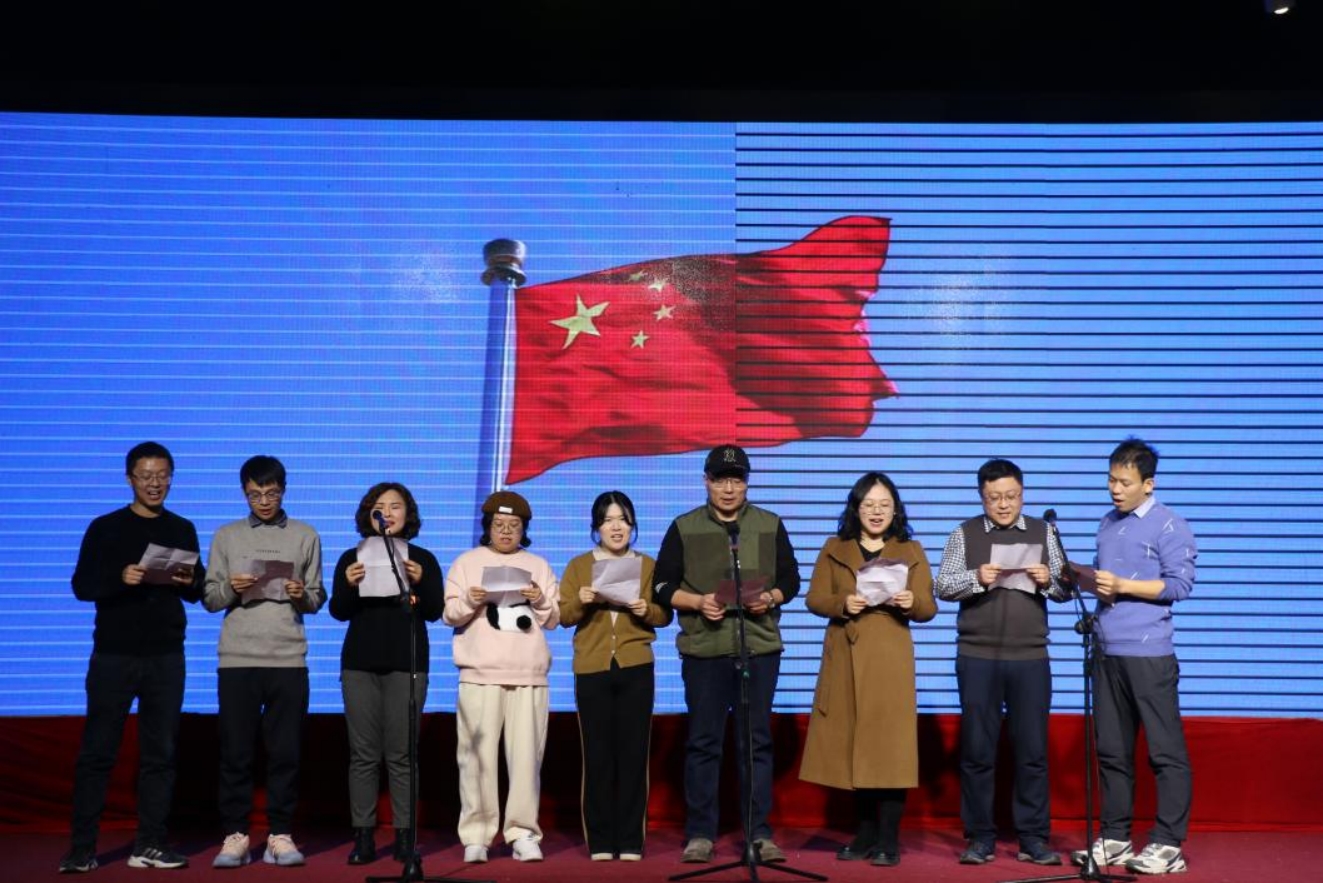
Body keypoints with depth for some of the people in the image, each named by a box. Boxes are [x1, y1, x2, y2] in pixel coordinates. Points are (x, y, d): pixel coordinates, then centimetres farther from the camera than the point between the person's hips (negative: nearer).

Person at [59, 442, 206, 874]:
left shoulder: (183, 530, 11)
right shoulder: (105, 527, 3)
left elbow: (197, 593, 12)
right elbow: (81, 586, -1)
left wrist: (191, 583, -10)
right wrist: (119, 578, -20)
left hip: (166, 657, 2)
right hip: (113, 654, -2)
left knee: (160, 752, 3)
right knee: (97, 751, -1)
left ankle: (150, 844, 8)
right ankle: (81, 847, 5)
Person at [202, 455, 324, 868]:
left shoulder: (306, 536, 10)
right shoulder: (226, 536, 11)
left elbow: (318, 600, 9)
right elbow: (209, 599, 9)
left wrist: (302, 596, -12)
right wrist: (231, 589, -11)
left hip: (289, 660, 0)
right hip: (237, 660, 0)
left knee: (285, 752, 1)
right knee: (235, 752, 2)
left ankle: (280, 835, 9)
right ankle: (235, 835, 10)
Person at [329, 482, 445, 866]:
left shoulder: (423, 559, 6)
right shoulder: (352, 557, 8)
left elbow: (435, 612, -1)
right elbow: (338, 612, 3)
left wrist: (419, 582, -19)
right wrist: (349, 585, -16)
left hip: (407, 664, -1)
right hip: (360, 664, 1)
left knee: (401, 753, -1)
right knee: (363, 754, 0)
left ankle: (404, 836, 3)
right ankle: (363, 837, 4)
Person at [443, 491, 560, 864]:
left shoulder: (538, 565, 19)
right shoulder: (467, 562, 14)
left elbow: (555, 620, 15)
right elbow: (450, 613, 7)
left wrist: (541, 602, -5)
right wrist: (469, 601, -13)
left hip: (529, 675, 1)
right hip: (480, 674, -1)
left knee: (526, 755, -5)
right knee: (477, 755, -6)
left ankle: (523, 832, 2)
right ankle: (476, 835, 2)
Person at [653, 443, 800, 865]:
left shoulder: (771, 526, 9)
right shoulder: (683, 528, 5)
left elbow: (790, 579, 11)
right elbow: (663, 585, 4)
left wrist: (770, 598, -10)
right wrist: (698, 602, -13)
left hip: (760, 647, 1)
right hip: (703, 649, -1)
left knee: (757, 741, 4)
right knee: (703, 742, 3)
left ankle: (759, 834, 10)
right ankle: (700, 835, 11)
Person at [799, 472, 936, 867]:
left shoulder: (912, 551, 9)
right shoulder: (833, 549, 11)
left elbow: (929, 608, 4)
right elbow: (814, 599, 4)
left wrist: (910, 602, -18)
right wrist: (842, 604, -15)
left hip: (890, 659, -1)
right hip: (845, 658, 2)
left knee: (889, 746, -6)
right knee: (854, 746, 4)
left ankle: (888, 839, 1)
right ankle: (865, 834, 16)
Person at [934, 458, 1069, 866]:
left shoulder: (1043, 533, 9)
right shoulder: (965, 534, 5)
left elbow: (1065, 590, 8)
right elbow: (943, 587, -1)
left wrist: (1048, 580, -13)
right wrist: (976, 578, -19)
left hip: (1030, 657, 1)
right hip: (977, 657, -1)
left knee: (1033, 750, 5)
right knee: (977, 750, 5)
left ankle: (1033, 838, 15)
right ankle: (980, 837, 15)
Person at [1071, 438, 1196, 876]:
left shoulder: (1169, 526, -5)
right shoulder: (1108, 524, 16)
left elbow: (1181, 584, -11)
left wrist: (1122, 586, -16)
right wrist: (1089, 580, 1)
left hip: (1148, 654, -7)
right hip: (1107, 651, 7)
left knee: (1165, 750, -1)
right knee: (1111, 750, 12)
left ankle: (1168, 844, 6)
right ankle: (1114, 839, 21)